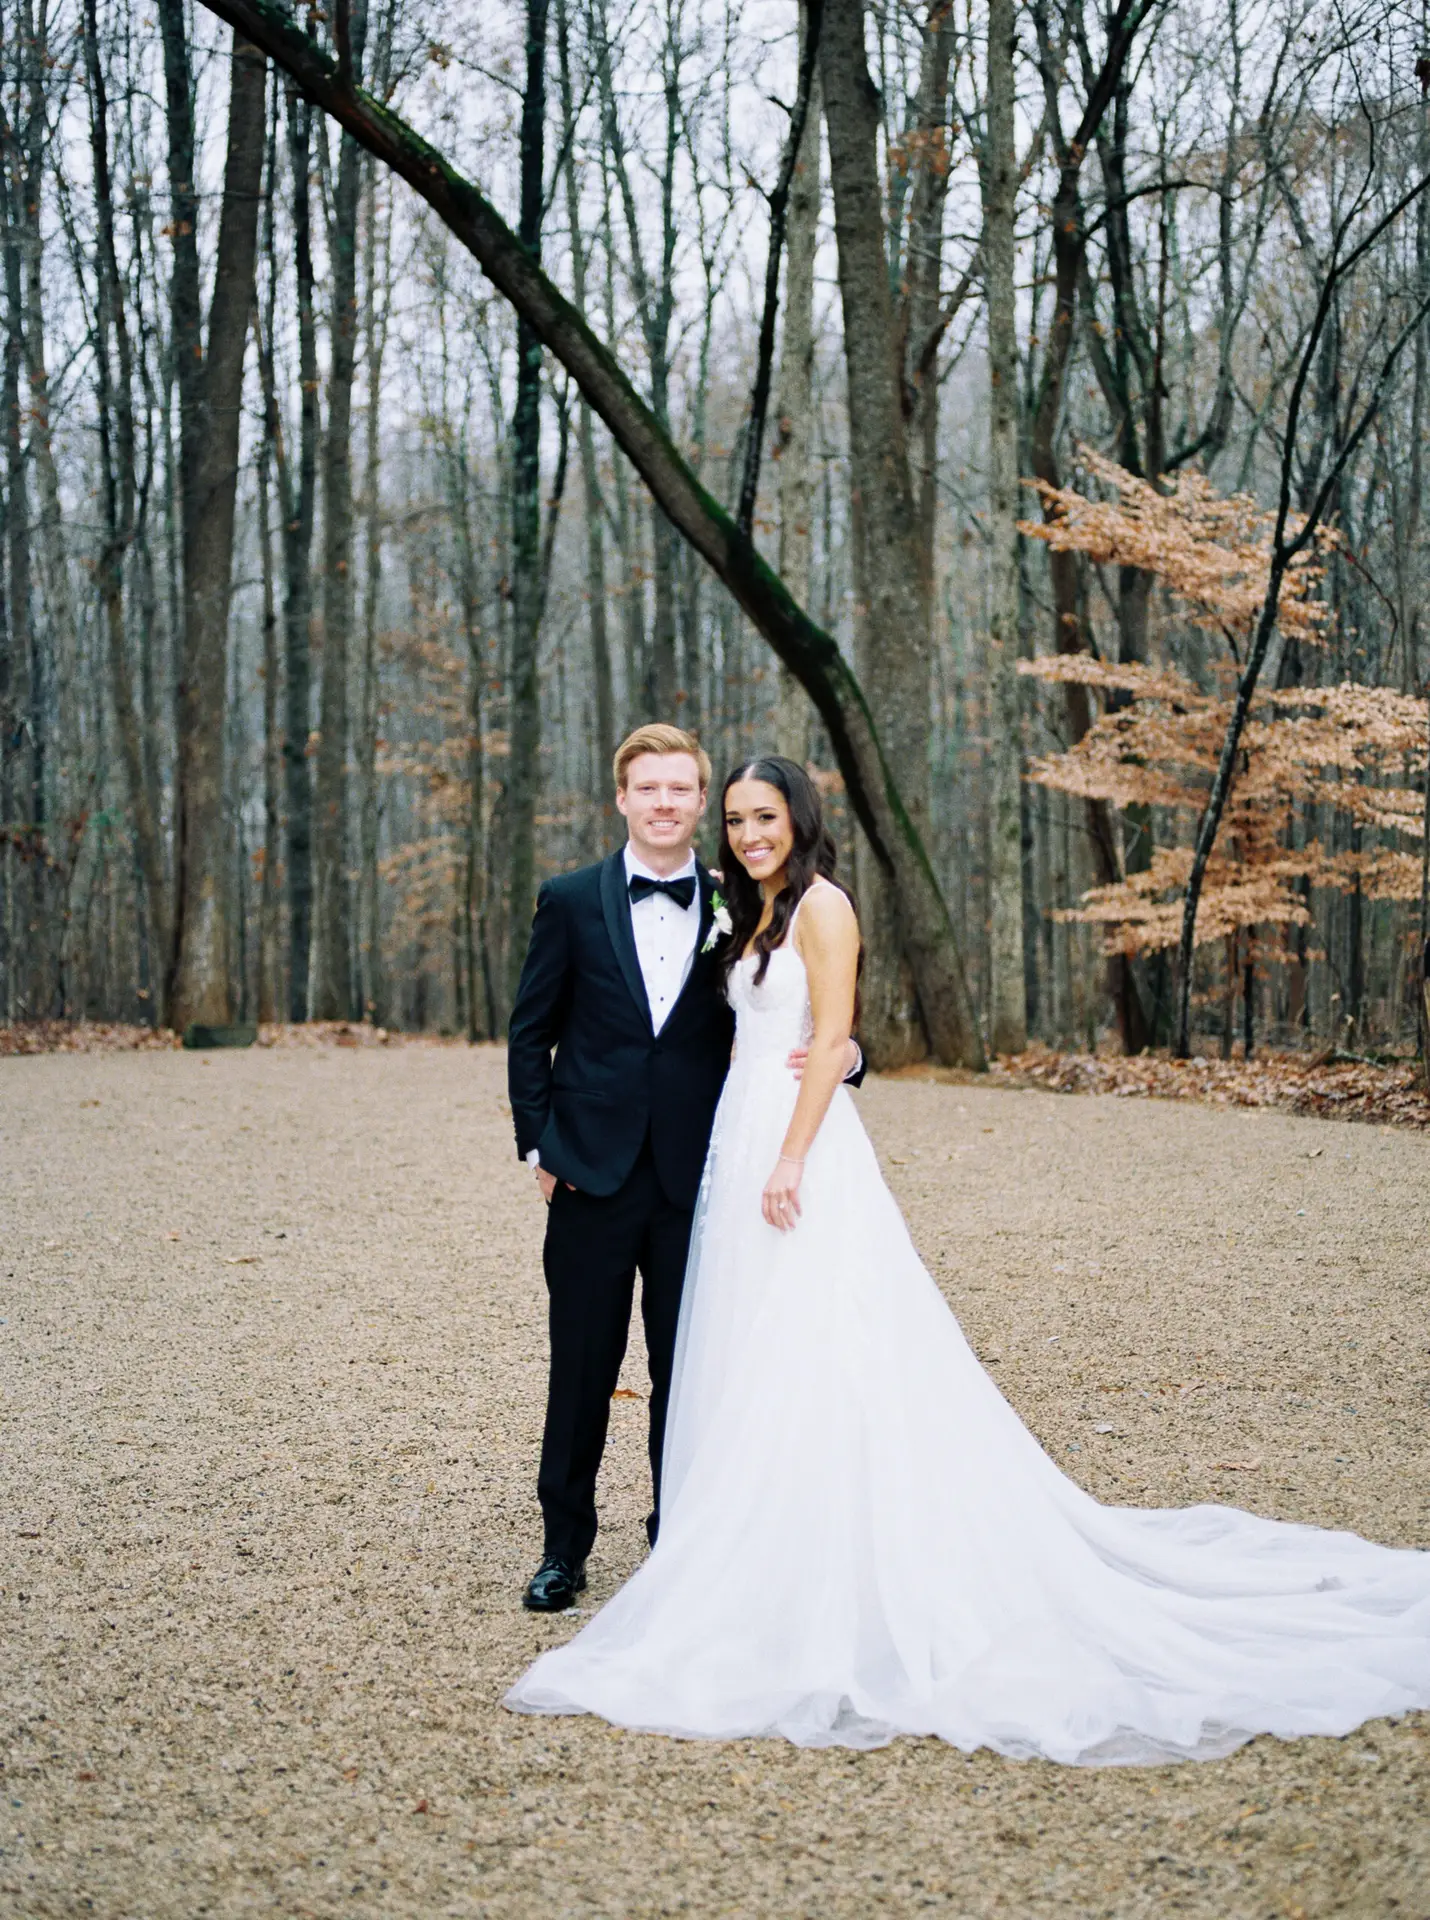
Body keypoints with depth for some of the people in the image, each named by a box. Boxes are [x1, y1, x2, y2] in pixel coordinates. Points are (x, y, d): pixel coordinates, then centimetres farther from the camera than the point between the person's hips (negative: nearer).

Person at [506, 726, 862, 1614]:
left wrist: (845, 1054, -14)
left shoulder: (736, 907, 3)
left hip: (694, 1178, 1)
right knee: (582, 1369, 7)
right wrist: (538, 1146, 0)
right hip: (592, 1175, 0)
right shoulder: (572, 901, 2)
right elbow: (531, 1034, 7)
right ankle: (565, 1545, 21)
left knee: (688, 1373, 8)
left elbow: (789, 1025, 8)